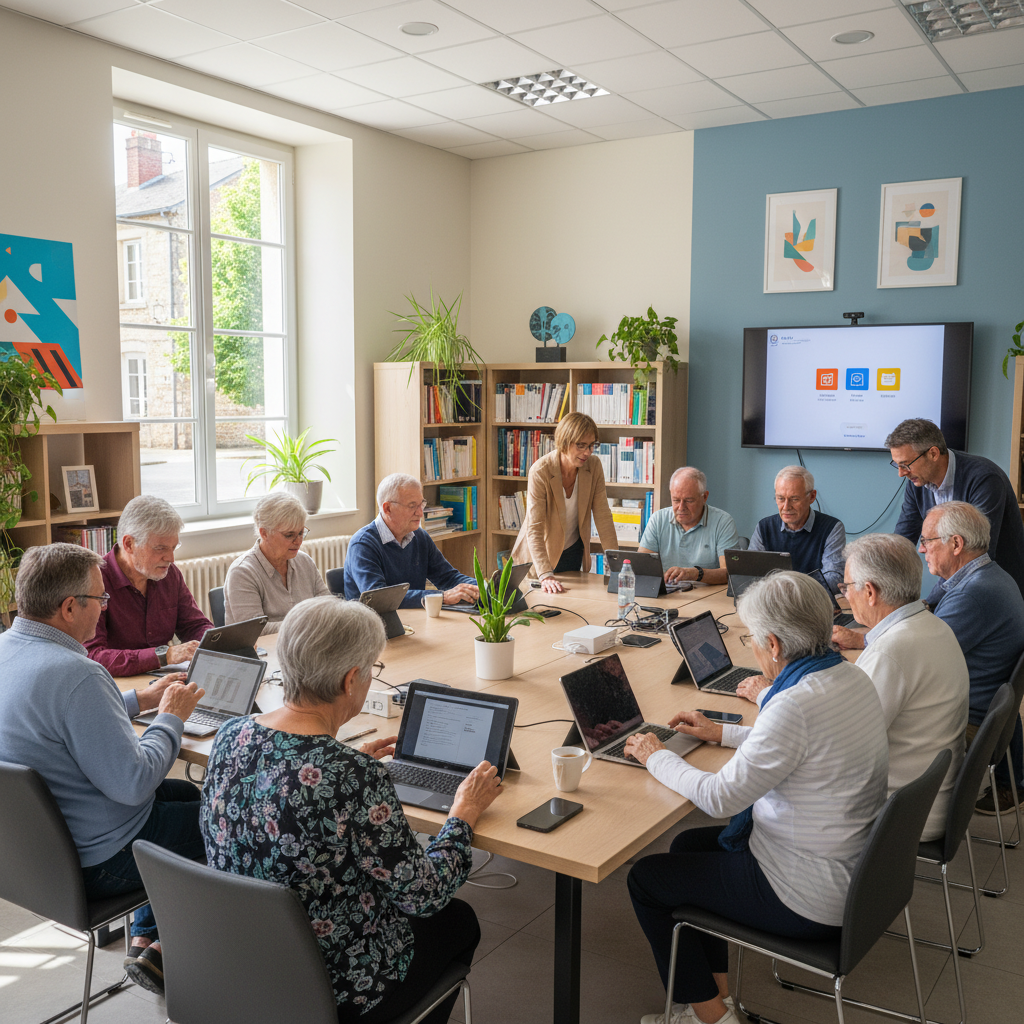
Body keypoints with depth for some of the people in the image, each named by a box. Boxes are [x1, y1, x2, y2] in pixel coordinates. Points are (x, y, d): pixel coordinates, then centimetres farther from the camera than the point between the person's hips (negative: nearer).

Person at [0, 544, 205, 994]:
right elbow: (132, 782, -28)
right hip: (95, 864, -9)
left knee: (185, 793, 25)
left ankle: (147, 939, 27)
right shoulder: (75, 675, -31)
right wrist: (171, 717, -13)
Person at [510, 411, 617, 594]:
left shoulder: (594, 466, -13)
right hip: (540, 553, -4)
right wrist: (545, 575, -41)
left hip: (573, 551, 4)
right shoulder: (540, 471, -27)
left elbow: (603, 515, -9)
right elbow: (534, 527, -31)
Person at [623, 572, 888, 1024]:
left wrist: (656, 756, -8)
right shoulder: (851, 677, -1)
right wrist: (723, 733, 23)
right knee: (688, 845, 24)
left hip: (810, 899, -9)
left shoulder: (797, 705, -31)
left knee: (645, 879, 6)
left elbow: (719, 798, -24)